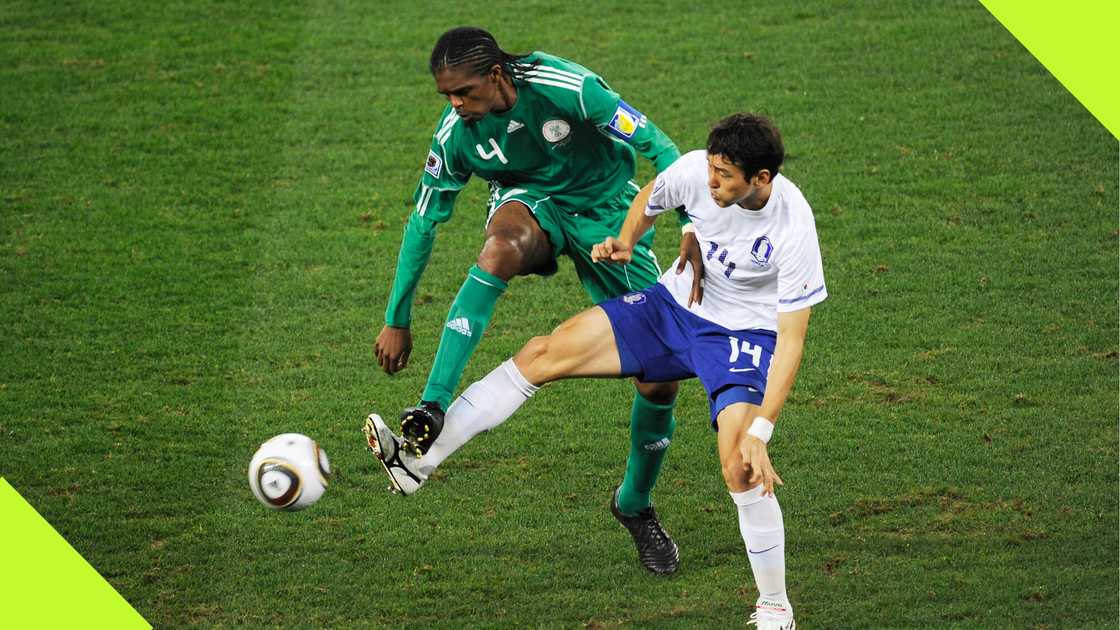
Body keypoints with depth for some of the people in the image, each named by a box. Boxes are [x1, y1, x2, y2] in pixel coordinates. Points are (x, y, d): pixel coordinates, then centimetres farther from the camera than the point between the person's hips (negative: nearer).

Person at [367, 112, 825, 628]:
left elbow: (791, 342, -26)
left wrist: (759, 433, -30)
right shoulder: (696, 170, -18)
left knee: (740, 469, -24)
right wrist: (625, 242, -7)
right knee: (543, 353, -7)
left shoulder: (793, 231, -31)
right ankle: (420, 459, -4)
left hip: (747, 334, -5)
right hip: (677, 303, 5)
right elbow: (651, 198, 10)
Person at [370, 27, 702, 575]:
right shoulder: (455, 134, -17)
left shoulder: (568, 88, -28)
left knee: (660, 378, -7)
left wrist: (693, 229, -31)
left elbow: (657, 148, -22)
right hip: (530, 203, 0)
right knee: (500, 246, -40)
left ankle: (637, 505, 20)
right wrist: (397, 320, -1)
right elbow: (422, 223, -4)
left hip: (605, 207, 0)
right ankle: (431, 411, -45)